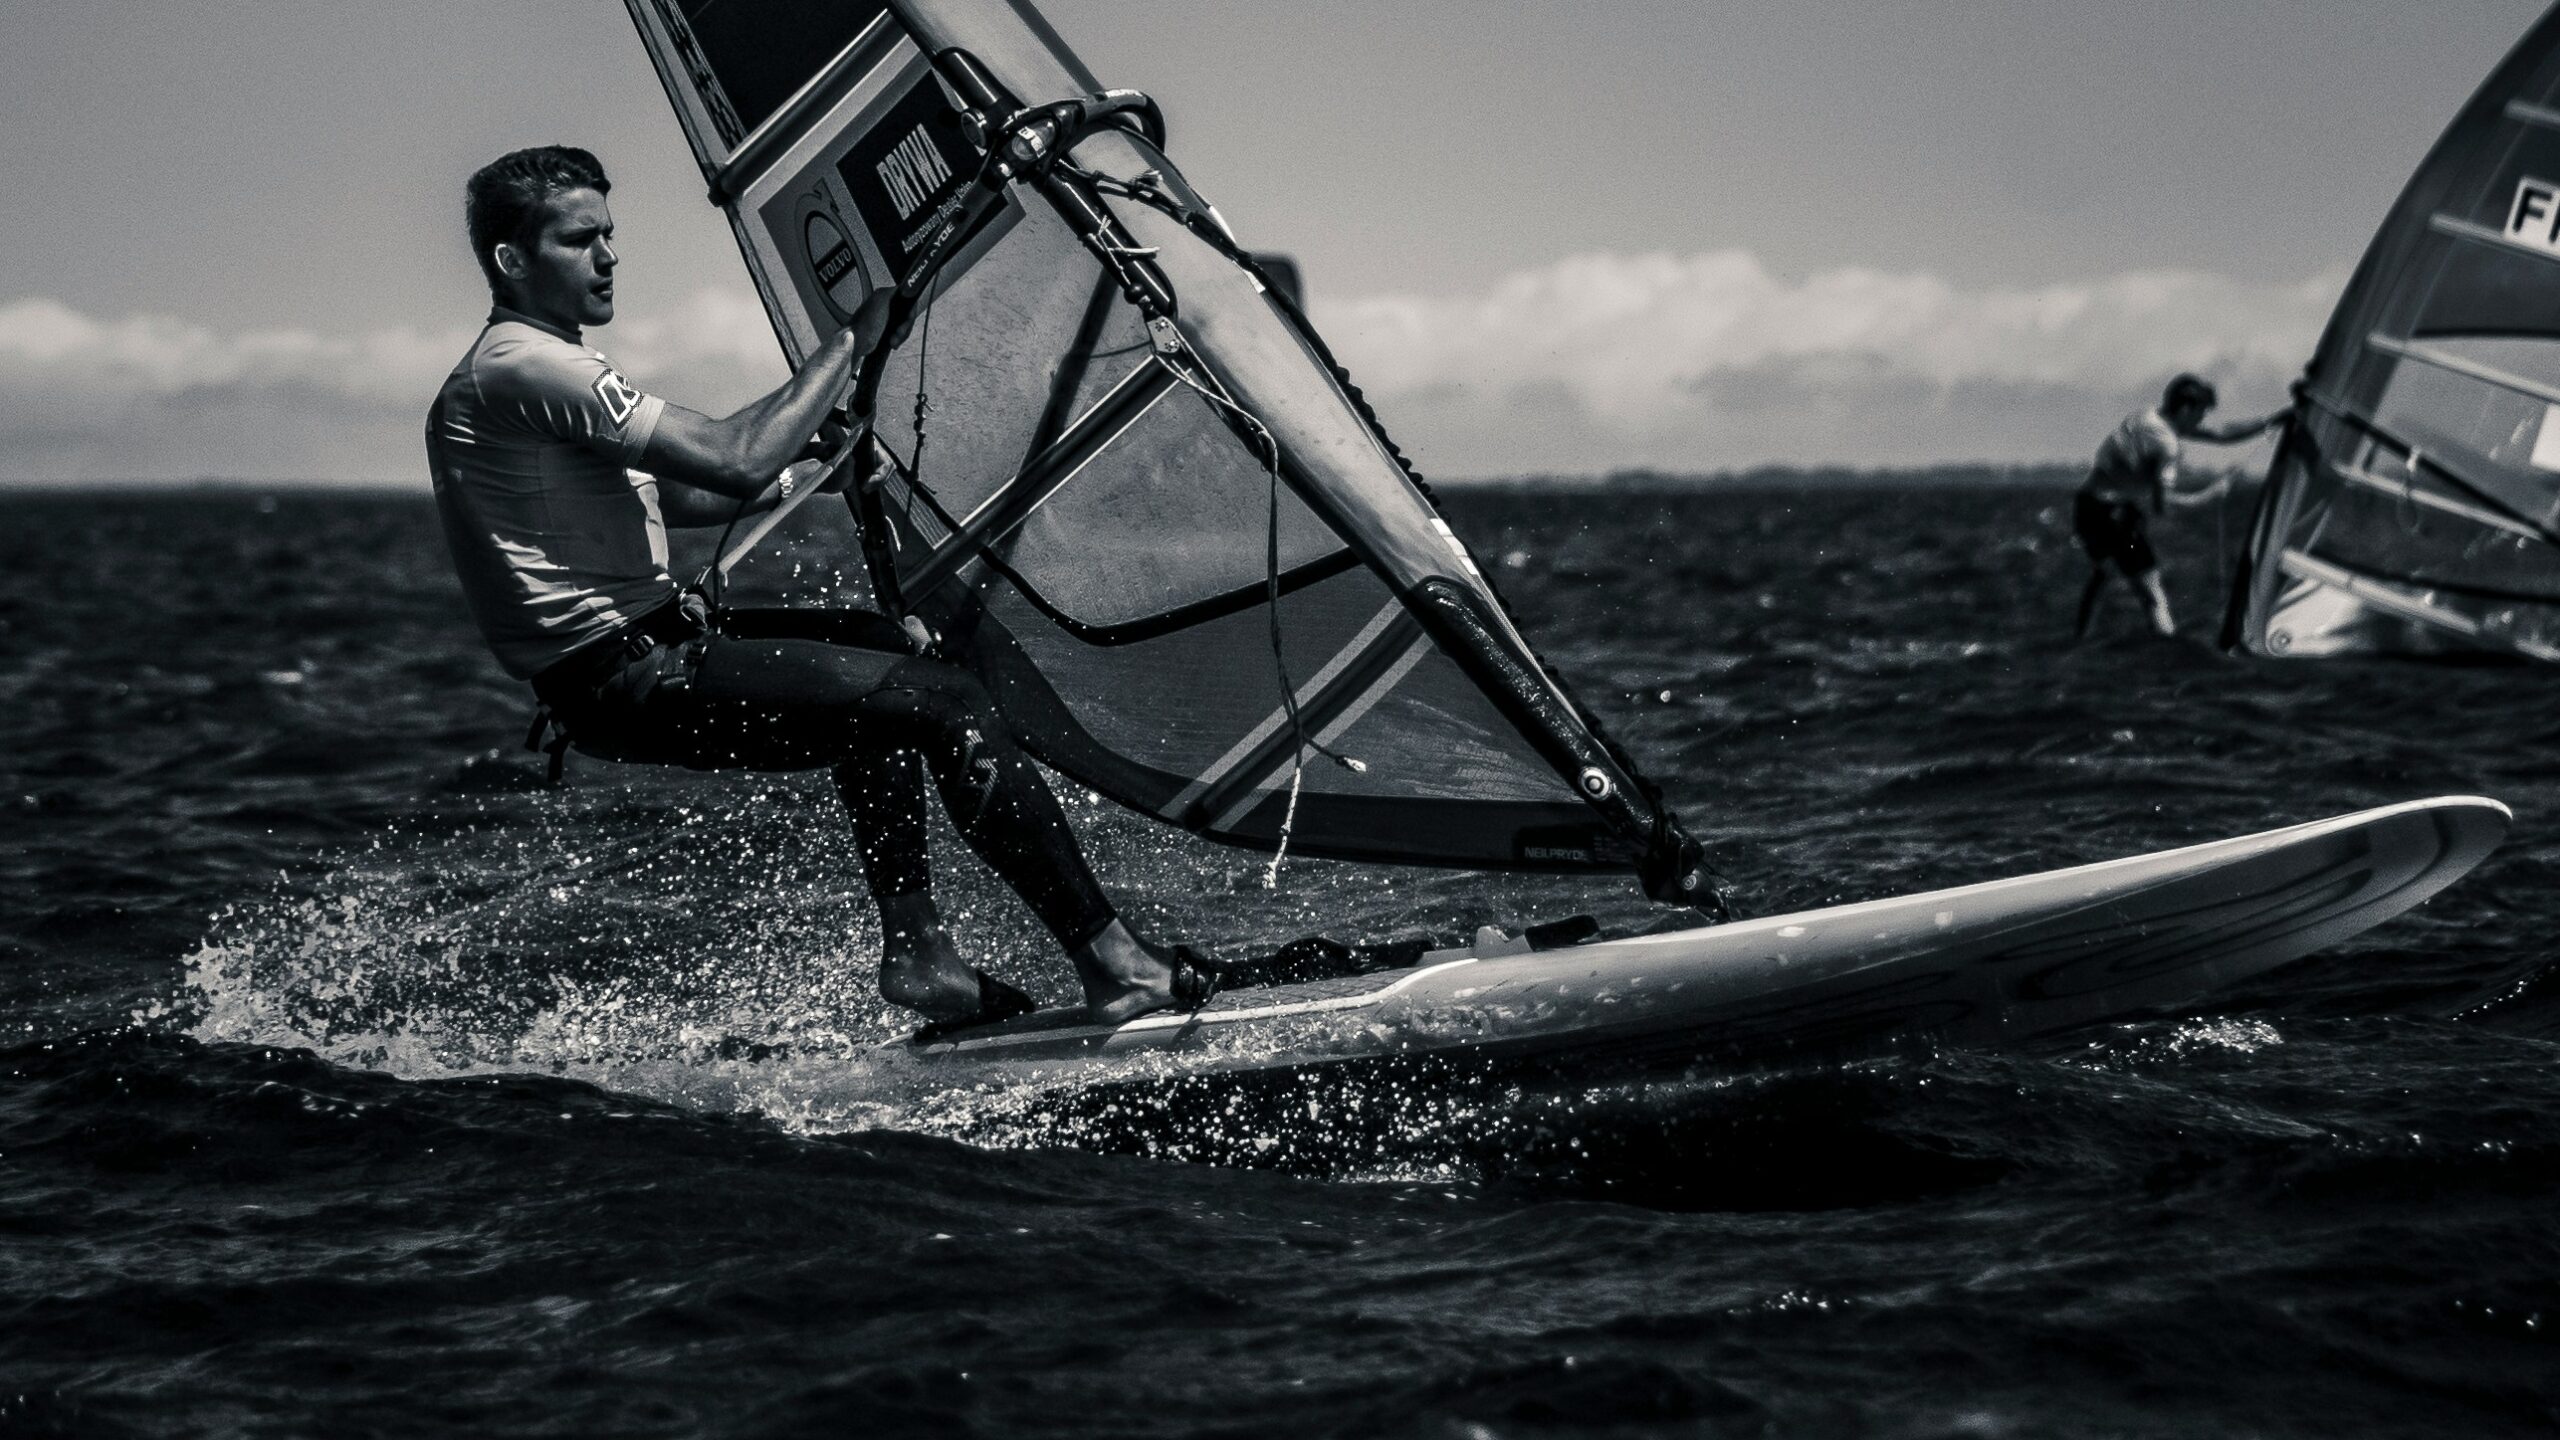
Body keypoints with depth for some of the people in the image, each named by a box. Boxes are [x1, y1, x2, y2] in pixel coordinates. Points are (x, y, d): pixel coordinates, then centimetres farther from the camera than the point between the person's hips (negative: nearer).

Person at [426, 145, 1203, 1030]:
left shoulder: (502, 375, 18)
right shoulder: (526, 368, -16)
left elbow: (664, 496, 28)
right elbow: (735, 461, -22)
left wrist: (812, 471, 20)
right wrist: (850, 343, -12)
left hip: (641, 649, 11)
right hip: (622, 684, -11)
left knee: (876, 649, 26)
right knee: (944, 701, -13)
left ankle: (912, 946, 18)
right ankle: (1111, 965, -10)